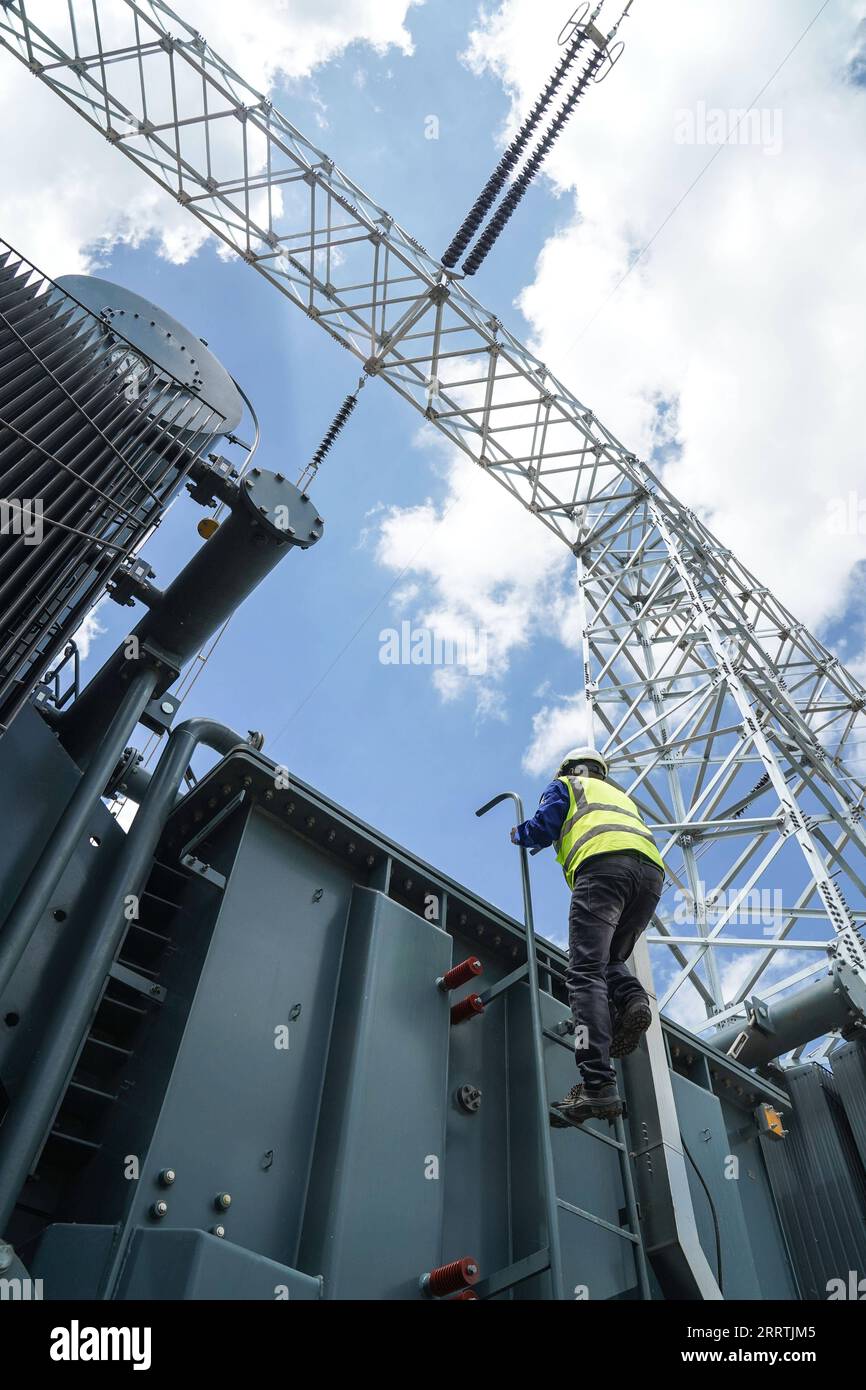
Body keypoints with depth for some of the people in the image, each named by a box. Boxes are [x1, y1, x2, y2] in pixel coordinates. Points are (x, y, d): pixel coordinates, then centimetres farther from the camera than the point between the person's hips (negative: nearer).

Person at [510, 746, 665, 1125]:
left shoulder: (564, 786, 26)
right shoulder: (621, 796, 42)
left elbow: (542, 828, 11)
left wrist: (518, 835, 32)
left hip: (604, 863, -6)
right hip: (652, 870, 6)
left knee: (586, 972, -13)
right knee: (608, 961, 20)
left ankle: (597, 1085, -27)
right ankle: (631, 998, -14)